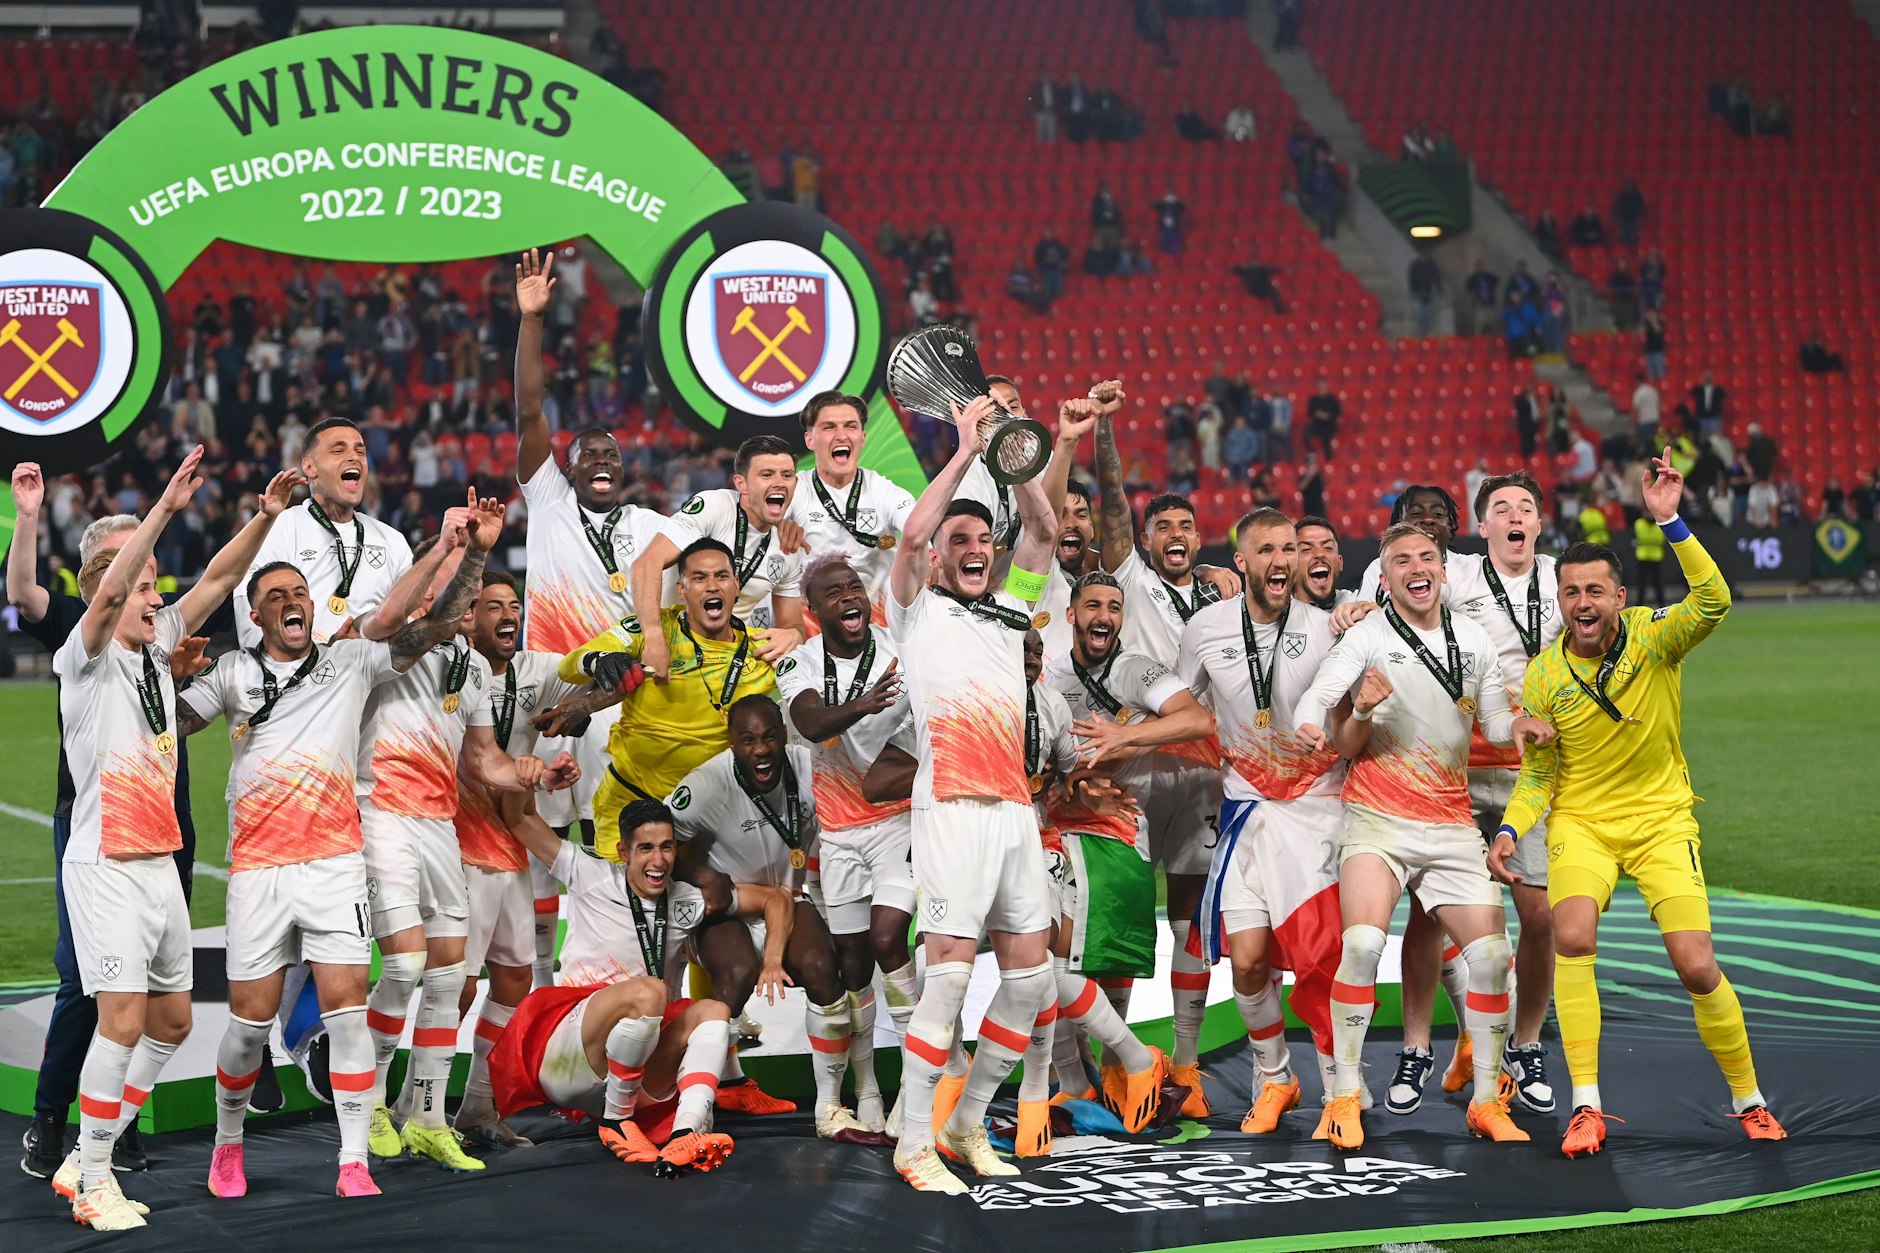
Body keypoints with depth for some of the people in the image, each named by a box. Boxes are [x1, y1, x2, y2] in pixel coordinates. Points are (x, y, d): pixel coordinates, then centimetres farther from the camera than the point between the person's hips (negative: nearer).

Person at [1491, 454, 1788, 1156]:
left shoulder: (1654, 638, -10)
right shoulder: (1544, 677, -5)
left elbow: (1713, 601, -31)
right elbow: (1538, 771, 6)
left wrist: (1669, 522, -39)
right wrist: (1510, 829, -11)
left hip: (1662, 821, -1)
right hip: (1581, 822, 1)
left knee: (1697, 967, -9)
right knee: (1572, 938, -26)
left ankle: (1749, 1101, 15)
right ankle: (1586, 1107, -18)